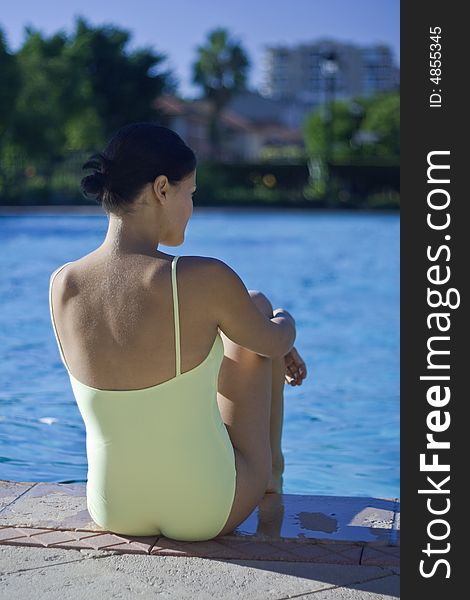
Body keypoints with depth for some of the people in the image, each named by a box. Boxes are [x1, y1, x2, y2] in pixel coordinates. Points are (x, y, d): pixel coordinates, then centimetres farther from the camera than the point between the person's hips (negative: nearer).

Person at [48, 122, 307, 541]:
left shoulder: (63, 285, -9)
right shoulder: (205, 280, -26)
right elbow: (274, 340, -4)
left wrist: (273, 348, 21)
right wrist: (284, 322, 23)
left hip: (113, 511, 5)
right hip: (208, 512, -4)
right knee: (258, 306, 17)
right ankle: (273, 468, 39)